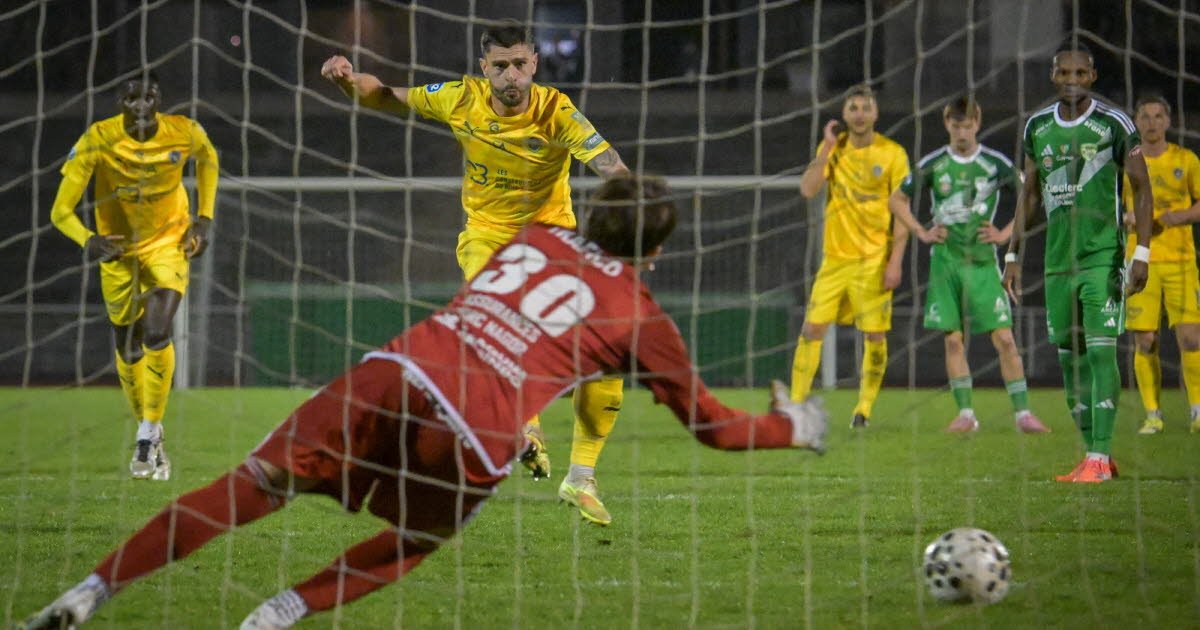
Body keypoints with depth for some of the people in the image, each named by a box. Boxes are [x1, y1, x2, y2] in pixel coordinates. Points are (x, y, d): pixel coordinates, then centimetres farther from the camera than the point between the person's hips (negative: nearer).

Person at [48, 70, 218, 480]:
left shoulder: (185, 133, -19)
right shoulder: (97, 141, -24)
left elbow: (208, 160, 8)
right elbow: (61, 211, -24)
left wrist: (204, 218, 1)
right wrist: (88, 241, -43)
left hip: (168, 243, -1)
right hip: (118, 249, 1)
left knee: (157, 335, -21)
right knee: (128, 350, 10)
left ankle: (148, 435, -10)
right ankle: (148, 431, 32)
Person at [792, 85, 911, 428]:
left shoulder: (892, 154, -3)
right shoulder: (832, 148, 6)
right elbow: (808, 189, -6)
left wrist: (895, 262, -9)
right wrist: (827, 148, -10)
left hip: (874, 260, -2)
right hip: (835, 257, 2)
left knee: (875, 335, -3)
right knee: (812, 328, -3)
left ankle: (864, 408, 11)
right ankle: (796, 403, 3)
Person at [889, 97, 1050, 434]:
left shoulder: (996, 164, -1)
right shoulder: (932, 165, 4)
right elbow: (897, 200, 15)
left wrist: (1006, 234, -2)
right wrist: (922, 233, 4)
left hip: (982, 260, -2)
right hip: (945, 260, 2)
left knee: (1003, 337, -8)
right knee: (953, 339, 0)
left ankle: (1022, 413, -5)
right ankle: (965, 413, 6)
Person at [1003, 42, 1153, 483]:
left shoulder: (1114, 125, -5)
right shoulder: (1037, 127, 10)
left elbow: (1140, 187, -3)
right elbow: (1030, 193, 19)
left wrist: (1142, 254, -10)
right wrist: (1013, 254, 17)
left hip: (1104, 257, -5)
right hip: (1058, 259, 5)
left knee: (1101, 351, -12)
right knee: (1070, 356, 5)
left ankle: (1099, 457, -13)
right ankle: (1092, 453, 10)